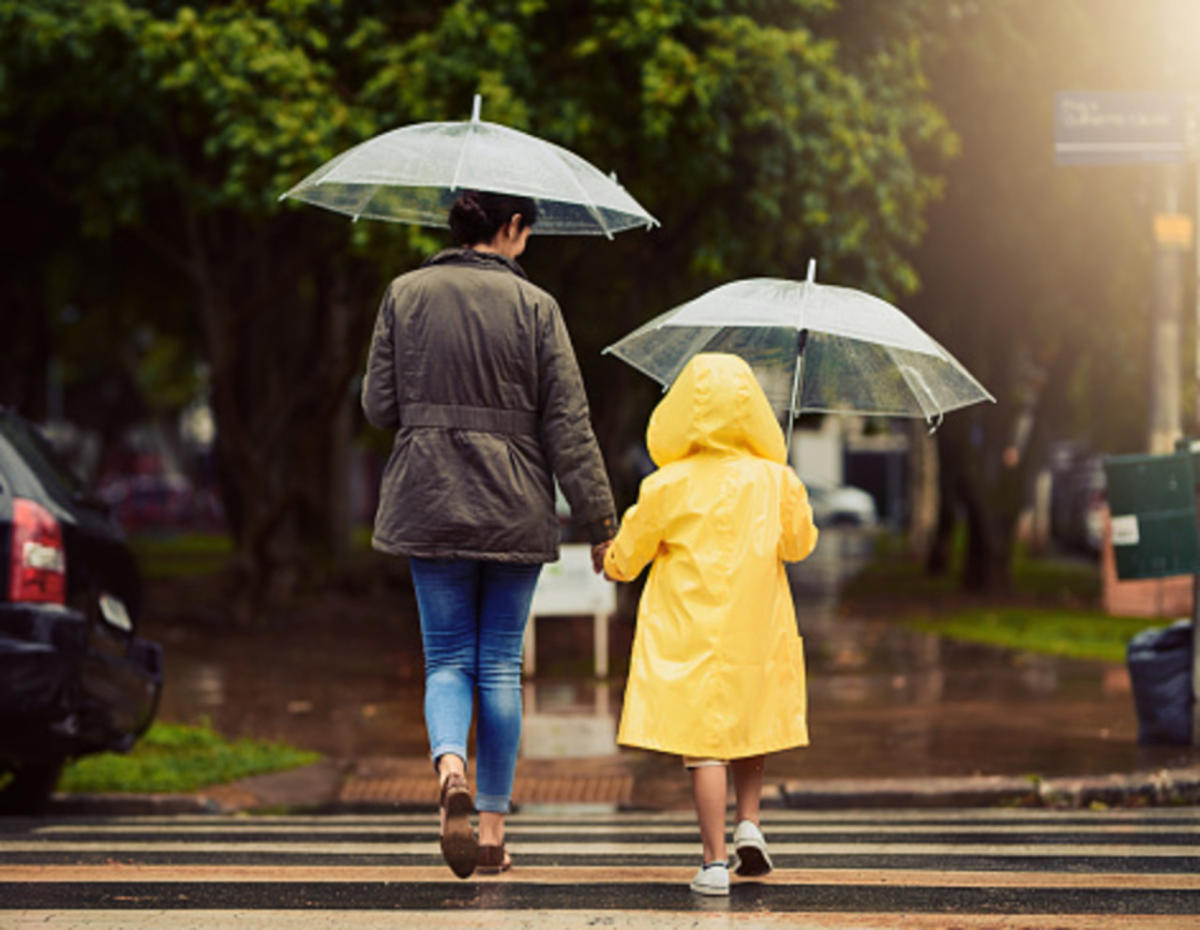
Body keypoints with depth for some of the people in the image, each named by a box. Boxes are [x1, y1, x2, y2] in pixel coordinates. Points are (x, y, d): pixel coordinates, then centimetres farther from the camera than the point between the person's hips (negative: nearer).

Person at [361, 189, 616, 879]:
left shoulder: (406, 295, 0)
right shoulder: (535, 306, -6)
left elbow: (379, 406, 2)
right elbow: (569, 425, -6)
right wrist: (600, 522, -2)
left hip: (431, 503, 1)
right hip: (514, 511, -1)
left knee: (448, 659, 8)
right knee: (501, 665, 9)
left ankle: (449, 763, -22)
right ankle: (493, 826, 12)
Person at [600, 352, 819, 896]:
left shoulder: (668, 486, -8)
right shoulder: (775, 481, -4)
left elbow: (626, 557, 2)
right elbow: (800, 544, 12)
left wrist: (612, 563, 25)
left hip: (687, 636, -2)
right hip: (756, 628, 2)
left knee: (702, 745, -3)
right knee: (749, 727, 22)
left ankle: (714, 861, -7)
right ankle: (749, 823, 8)